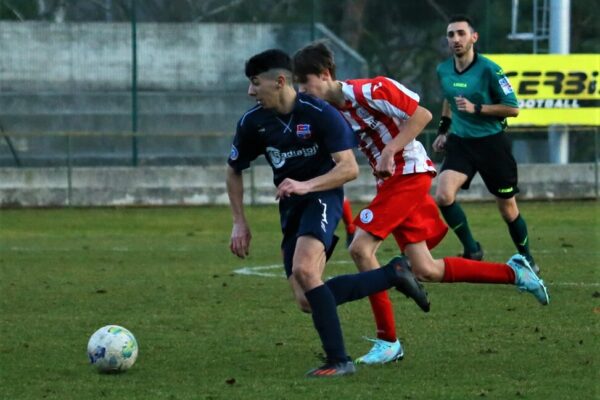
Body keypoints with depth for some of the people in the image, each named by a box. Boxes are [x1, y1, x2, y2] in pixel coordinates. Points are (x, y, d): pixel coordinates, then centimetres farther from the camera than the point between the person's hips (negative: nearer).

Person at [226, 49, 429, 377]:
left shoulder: (320, 114, -17)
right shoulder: (253, 122, -2)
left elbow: (349, 168, -20)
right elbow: (234, 171, 13)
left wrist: (306, 185, -33)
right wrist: (239, 223, 6)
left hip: (323, 195, -7)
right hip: (290, 208, 7)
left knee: (304, 270, -32)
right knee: (308, 301, -2)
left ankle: (339, 360, -25)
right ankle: (394, 275, 14)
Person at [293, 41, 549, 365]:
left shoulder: (366, 92, -17)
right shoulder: (331, 110, 8)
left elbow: (421, 115, -17)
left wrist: (389, 151, -22)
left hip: (410, 173, -9)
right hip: (390, 180, 9)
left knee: (360, 248, -17)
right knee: (425, 271, 5)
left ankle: (387, 341, -10)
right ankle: (513, 272, 18)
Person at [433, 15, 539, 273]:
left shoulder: (489, 70, -15)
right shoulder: (443, 71, 2)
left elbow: (513, 108, -14)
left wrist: (476, 108, -23)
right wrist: (444, 130, 18)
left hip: (491, 143, -4)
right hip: (460, 143, 4)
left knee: (507, 207, 6)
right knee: (443, 196, -19)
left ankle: (526, 258, 28)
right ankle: (471, 250, 0)